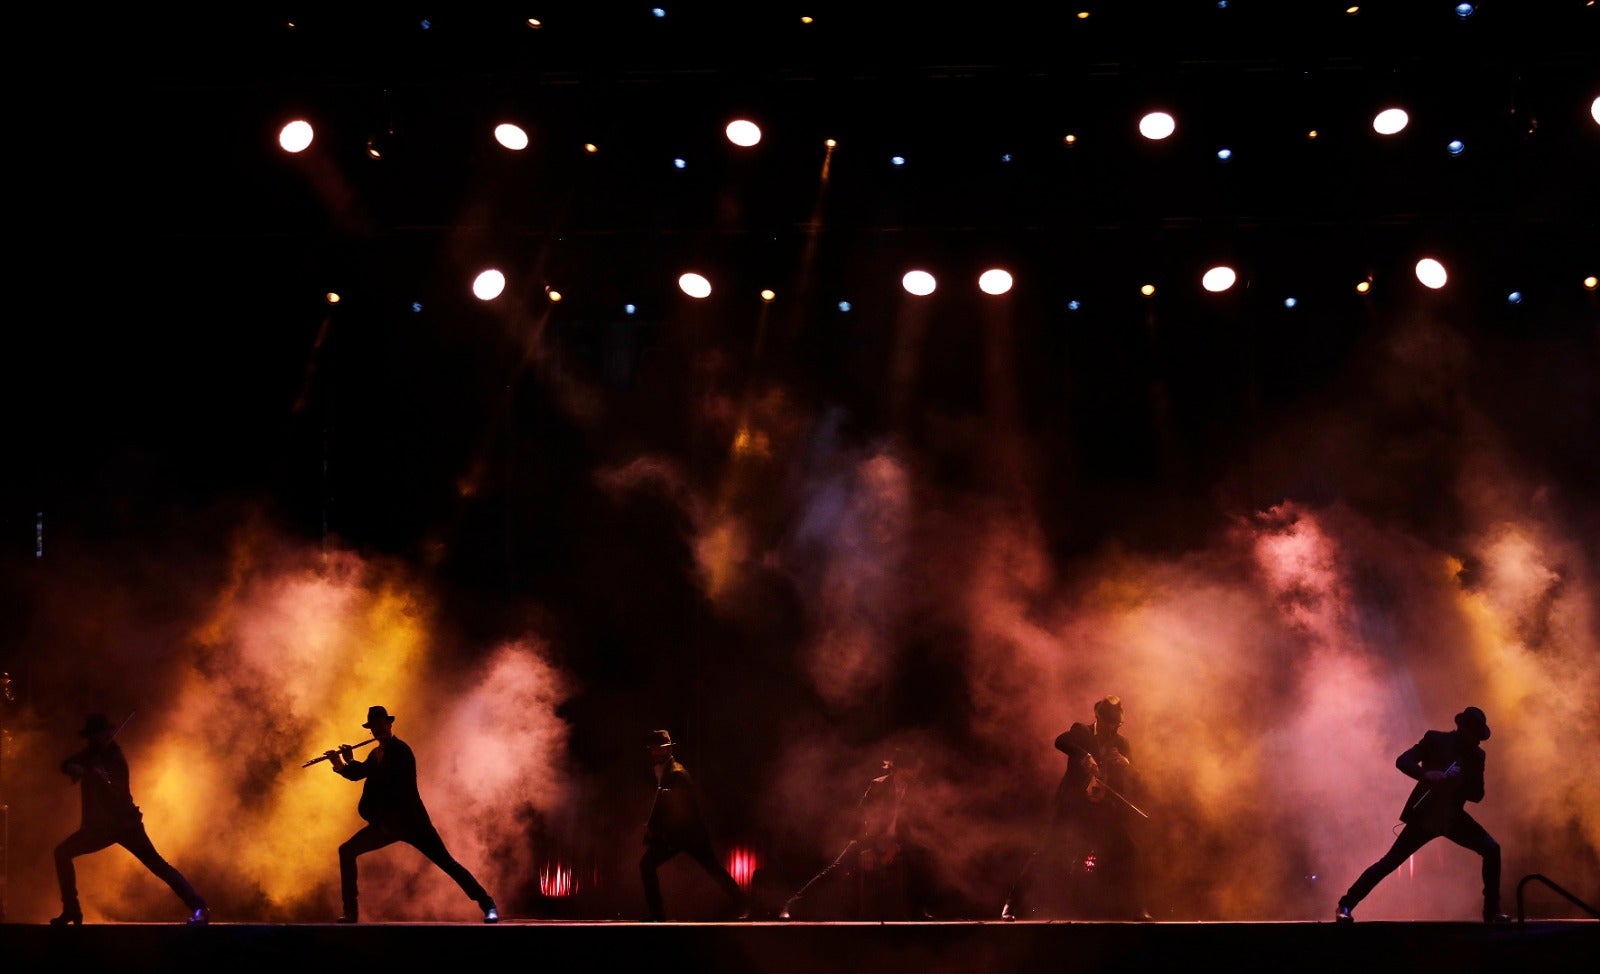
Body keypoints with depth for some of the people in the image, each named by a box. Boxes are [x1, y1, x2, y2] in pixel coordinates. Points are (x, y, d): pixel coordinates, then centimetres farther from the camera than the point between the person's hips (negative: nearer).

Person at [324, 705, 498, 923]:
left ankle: (488, 905, -10)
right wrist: (340, 765, 2)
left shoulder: (401, 750, -13)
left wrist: (350, 761, -17)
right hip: (385, 823, 8)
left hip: (410, 820, -8)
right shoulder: (377, 753, 14)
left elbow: (383, 776, -26)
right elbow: (356, 774, 22)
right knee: (347, 851, 4)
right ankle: (351, 913, 7)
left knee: (447, 863, -12)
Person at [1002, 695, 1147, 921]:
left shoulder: (1121, 744, 13)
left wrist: (1124, 764, -13)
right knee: (1048, 849, -14)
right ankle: (1014, 902, -11)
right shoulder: (1080, 732, 2)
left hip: (1103, 809, 4)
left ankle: (1136, 909, 12)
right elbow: (1060, 741, -19)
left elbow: (1128, 780, 8)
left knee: (1127, 855, -1)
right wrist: (1085, 755, -35)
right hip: (1072, 804, -4)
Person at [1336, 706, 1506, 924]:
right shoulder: (1435, 739, -6)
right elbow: (1402, 761, -12)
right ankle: (1345, 905, -3)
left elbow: (1477, 795, 4)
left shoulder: (1476, 755, 5)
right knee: (1390, 861, -10)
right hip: (1424, 815, -4)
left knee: (1492, 849, -8)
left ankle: (1492, 911, 3)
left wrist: (1461, 783, -19)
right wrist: (1426, 774, -30)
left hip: (1453, 817, 4)